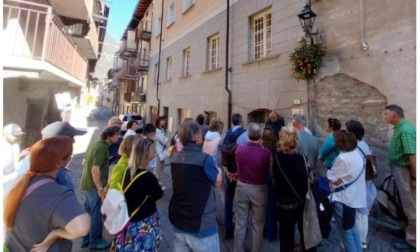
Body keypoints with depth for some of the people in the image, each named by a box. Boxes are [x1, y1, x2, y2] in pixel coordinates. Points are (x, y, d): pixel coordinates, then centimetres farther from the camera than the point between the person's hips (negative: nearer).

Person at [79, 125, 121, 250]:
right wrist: (100, 188, -21)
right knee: (97, 214, 5)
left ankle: (87, 239, 33)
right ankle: (95, 242, 20)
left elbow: (84, 162, 19)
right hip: (94, 186, -10)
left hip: (86, 184, 10)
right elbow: (95, 170, -26)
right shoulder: (102, 147, -22)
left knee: (88, 212, 19)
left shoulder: (96, 144, 9)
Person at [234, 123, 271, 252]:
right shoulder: (266, 153, -21)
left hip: (242, 187, 2)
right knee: (257, 224, 17)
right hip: (259, 189, -2)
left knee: (240, 222, 17)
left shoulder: (239, 150, -13)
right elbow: (269, 170, -3)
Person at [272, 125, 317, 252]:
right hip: (302, 201, 0)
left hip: (284, 202, 0)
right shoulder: (301, 157, -19)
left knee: (286, 234, 19)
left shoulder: (276, 157, -19)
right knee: (305, 231, 24)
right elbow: (310, 176, -5)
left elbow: (274, 175, -5)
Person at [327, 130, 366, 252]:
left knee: (345, 230, 12)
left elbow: (332, 178, -19)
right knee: (351, 227, 26)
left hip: (343, 198, -9)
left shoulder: (342, 158, -27)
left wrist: (328, 172, -2)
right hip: (354, 196, 9)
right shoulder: (357, 154, 1)